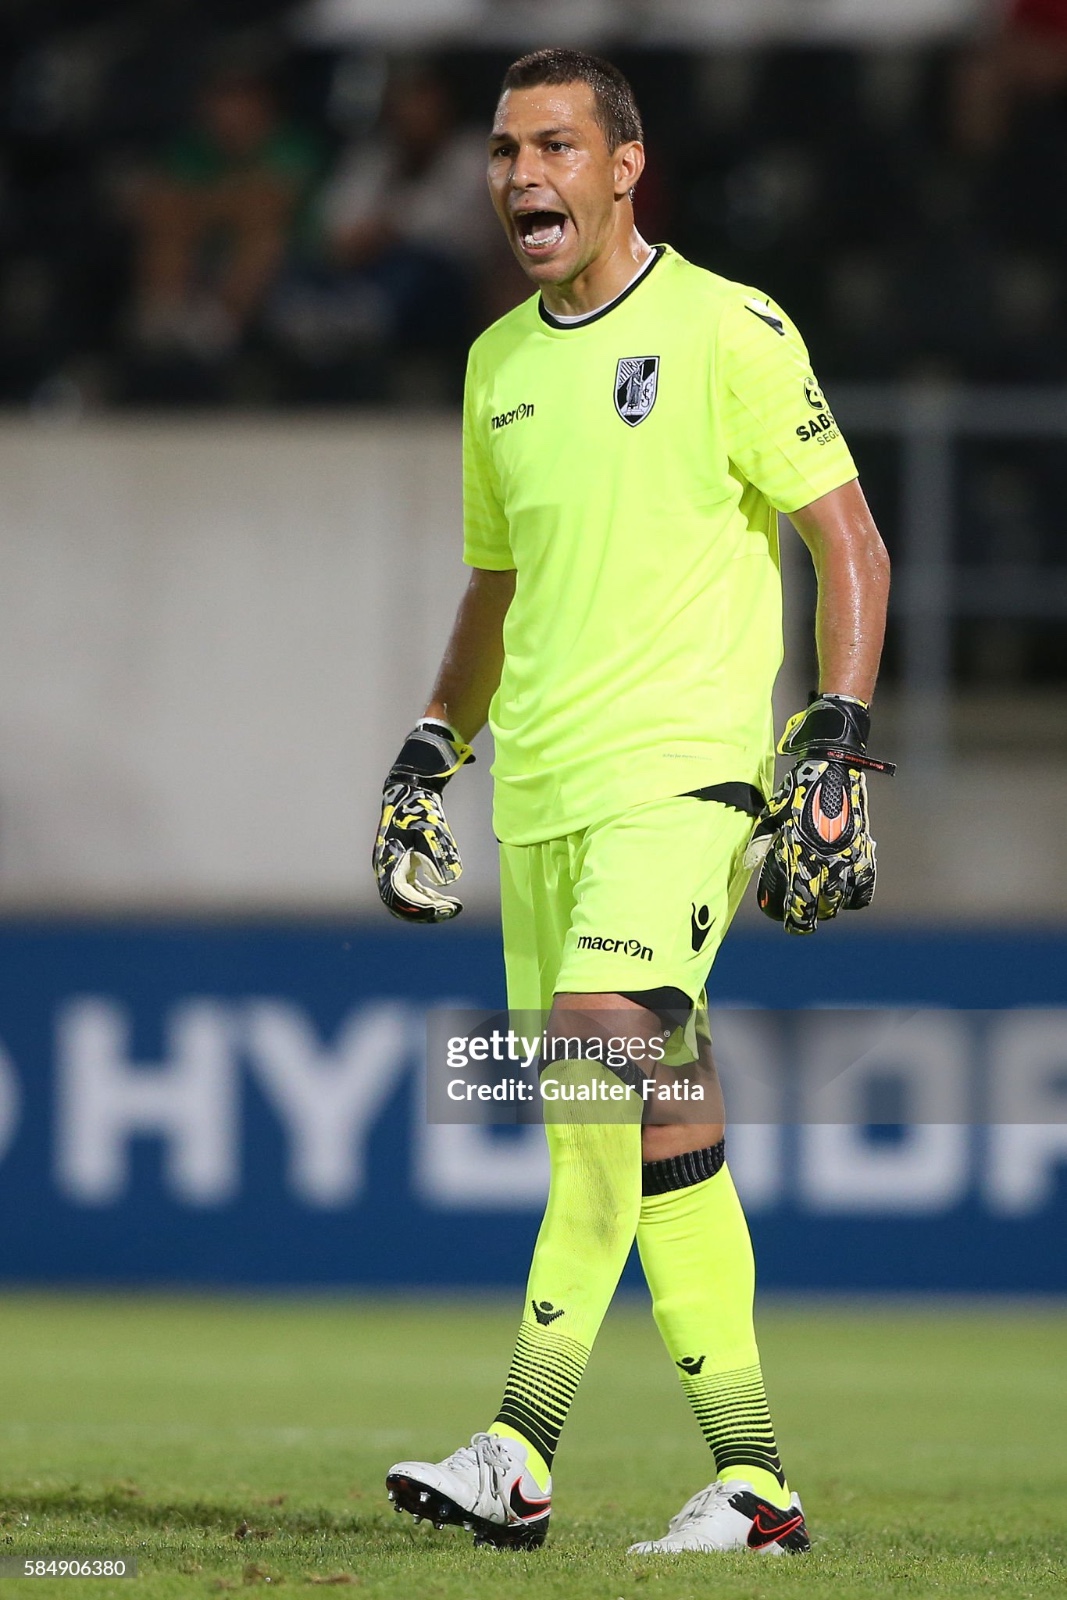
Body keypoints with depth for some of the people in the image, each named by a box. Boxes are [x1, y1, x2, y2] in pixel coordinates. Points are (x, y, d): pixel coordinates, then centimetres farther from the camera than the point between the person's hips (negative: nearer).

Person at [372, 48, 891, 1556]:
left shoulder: (728, 330, -4)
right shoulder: (499, 361, 16)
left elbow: (852, 543, -4)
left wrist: (836, 751, -13)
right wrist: (426, 757, 20)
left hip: (688, 768, -7)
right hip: (542, 789, 7)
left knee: (605, 1054, -23)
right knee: (654, 1136, 4)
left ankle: (523, 1451, -26)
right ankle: (751, 1476, 8)